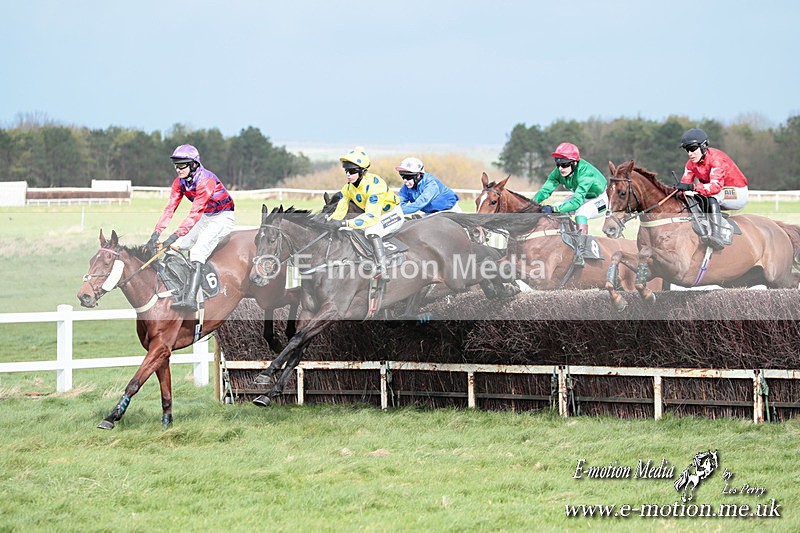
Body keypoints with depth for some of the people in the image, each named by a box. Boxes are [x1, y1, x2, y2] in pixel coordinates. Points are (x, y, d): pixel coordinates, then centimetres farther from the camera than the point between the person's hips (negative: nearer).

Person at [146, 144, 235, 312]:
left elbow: (194, 213, -34)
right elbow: (170, 208, -8)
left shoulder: (206, 180, -29)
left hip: (222, 218, -9)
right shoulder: (180, 181, -4)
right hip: (205, 218, 9)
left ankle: (190, 300, -38)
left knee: (197, 253, -27)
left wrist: (175, 236, -40)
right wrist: (156, 233, -20)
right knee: (174, 248, 1)